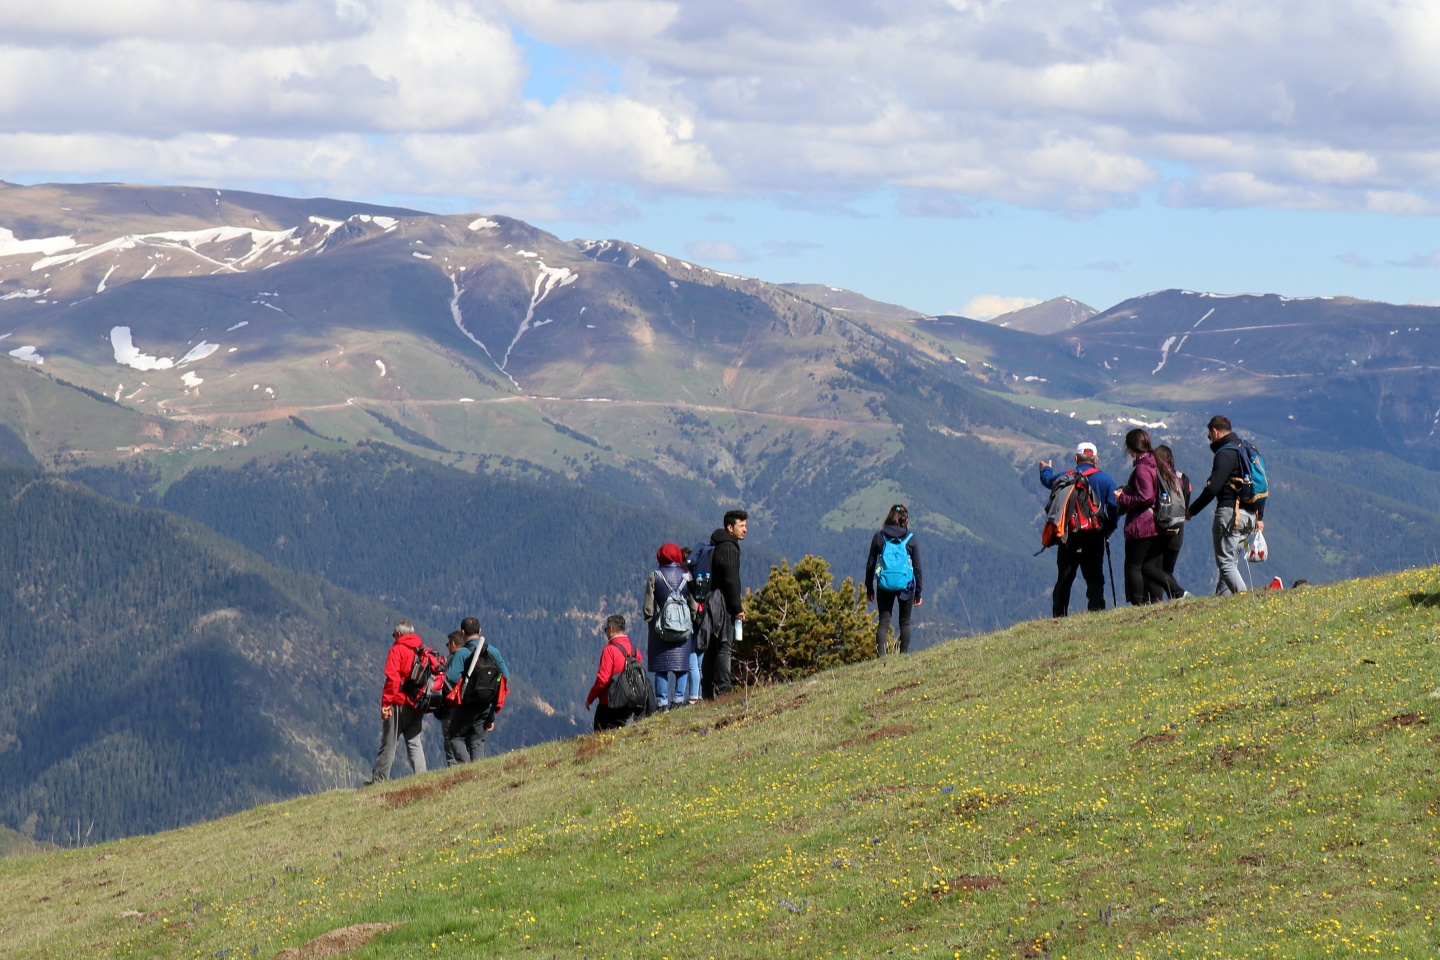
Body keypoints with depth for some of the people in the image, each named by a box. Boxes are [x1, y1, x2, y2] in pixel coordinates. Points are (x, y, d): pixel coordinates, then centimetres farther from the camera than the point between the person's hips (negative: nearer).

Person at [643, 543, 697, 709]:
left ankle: (662, 702, -3)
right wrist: (693, 621, 17)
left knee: (661, 667, 2)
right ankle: (679, 699, 1)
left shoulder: (654, 576, -2)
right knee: (682, 666, 7)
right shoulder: (686, 576, 0)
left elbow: (648, 606, -1)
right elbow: (694, 605, 3)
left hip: (660, 627, -1)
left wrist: (650, 621, 13)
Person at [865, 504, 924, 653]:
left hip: (884, 586, 0)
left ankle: (881, 655, -15)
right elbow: (917, 567, 1)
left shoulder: (879, 536, 1)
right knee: (905, 622, 13)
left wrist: (869, 589, 12)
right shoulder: (910, 538, -1)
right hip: (906, 585, 0)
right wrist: (918, 592, 8)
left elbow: (870, 565, 4)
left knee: (884, 622, 1)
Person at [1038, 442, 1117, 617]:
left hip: (1069, 536, 1)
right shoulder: (1105, 479, -3)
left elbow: (1048, 480, 24)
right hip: (1094, 537, -1)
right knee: (1094, 577, 3)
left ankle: (1059, 615, 6)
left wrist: (1046, 469, 47)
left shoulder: (1065, 478, 1)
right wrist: (1108, 531, 6)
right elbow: (1114, 508, -7)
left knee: (1064, 578, 8)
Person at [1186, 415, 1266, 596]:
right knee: (1231, 560, 15)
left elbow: (1212, 488, -17)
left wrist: (1192, 510, -6)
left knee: (1225, 563, -7)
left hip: (1230, 512, -9)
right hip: (1250, 513, 9)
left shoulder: (1225, 454, -11)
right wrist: (1260, 517, 24)